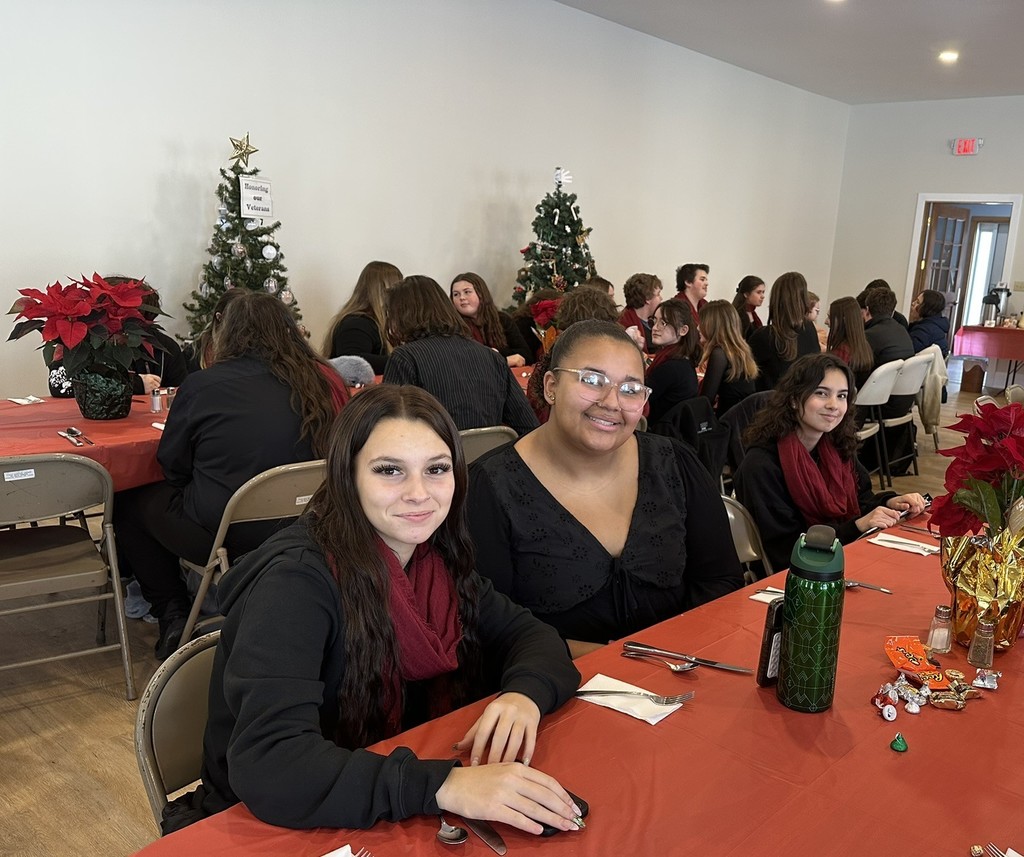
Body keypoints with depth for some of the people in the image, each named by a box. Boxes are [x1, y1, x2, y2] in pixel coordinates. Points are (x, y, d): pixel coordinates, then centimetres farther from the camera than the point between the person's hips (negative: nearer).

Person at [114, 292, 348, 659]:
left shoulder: (202, 385, -10)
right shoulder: (323, 381, -4)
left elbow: (172, 466, 2)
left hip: (221, 536, -4)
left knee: (129, 502, 22)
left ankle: (173, 617, 23)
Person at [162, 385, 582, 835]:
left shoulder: (435, 557, -5)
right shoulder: (297, 580, -24)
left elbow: (530, 635, 0)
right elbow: (267, 765, -33)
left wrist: (524, 695, -21)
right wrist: (444, 785, -41)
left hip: (398, 820, 5)